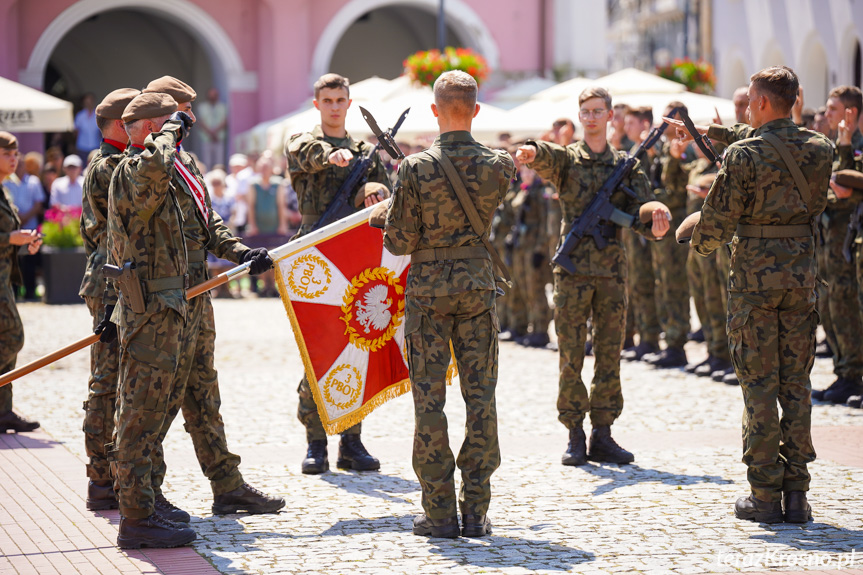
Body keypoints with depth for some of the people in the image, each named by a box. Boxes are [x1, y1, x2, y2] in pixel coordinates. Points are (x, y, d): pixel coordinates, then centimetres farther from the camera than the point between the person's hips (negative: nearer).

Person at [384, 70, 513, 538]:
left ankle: (440, 512, 4)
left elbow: (399, 242, -8)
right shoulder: (498, 165, -4)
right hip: (478, 286, 2)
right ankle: (476, 511, 7)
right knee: (480, 396, 6)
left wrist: (391, 219, 13)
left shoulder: (415, 169, -12)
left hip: (428, 289, -2)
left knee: (429, 399, 3)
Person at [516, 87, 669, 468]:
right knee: (571, 354, -1)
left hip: (613, 269, 2)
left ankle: (602, 436, 11)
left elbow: (641, 211, 2)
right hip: (573, 268, -2)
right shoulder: (567, 159, 4)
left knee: (610, 354, 5)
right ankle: (575, 436, 6)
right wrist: (532, 152, -44)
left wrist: (655, 224, -22)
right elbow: (547, 157, -20)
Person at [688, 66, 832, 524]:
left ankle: (765, 494, 2)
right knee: (796, 383, 9)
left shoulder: (744, 154, -11)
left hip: (755, 272, -4)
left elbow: (719, 219, -10)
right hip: (802, 271, 4)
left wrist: (701, 243, 13)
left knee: (759, 384, 1)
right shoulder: (820, 150, 3)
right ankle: (796, 494, 9)